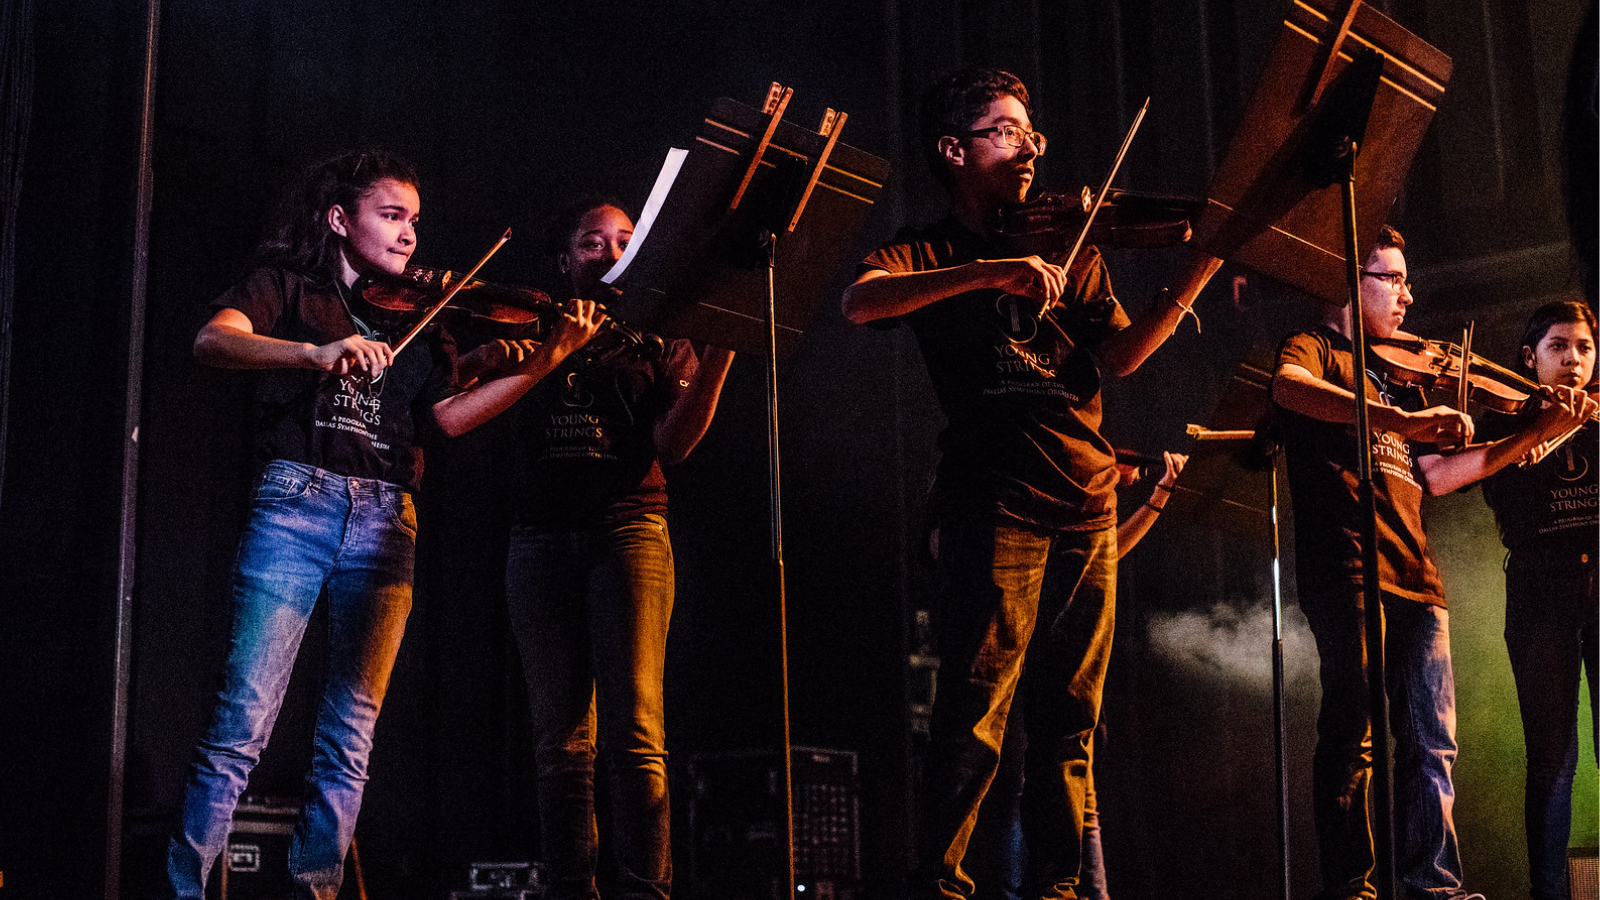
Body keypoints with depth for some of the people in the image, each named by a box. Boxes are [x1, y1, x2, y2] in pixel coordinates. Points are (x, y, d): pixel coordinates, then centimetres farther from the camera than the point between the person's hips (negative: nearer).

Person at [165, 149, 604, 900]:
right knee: (244, 718, -11)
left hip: (386, 522, 4)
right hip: (296, 501, -4)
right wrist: (317, 351, -25)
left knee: (351, 733, 0)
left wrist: (544, 361, -3)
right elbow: (214, 340, -8)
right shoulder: (288, 285, 12)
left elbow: (449, 416, 7)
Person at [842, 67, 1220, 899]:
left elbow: (1121, 353, 7)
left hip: (1087, 502, 5)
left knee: (1069, 714, 6)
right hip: (994, 503, -4)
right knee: (975, 709, -11)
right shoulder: (926, 253, 7)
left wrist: (1199, 273, -7)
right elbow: (859, 303, -15)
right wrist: (990, 274, -24)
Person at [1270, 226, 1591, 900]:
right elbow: (1288, 388, -19)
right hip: (1347, 564, -7)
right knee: (1354, 728, -11)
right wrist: (1395, 419, -30)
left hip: (1416, 576, 7)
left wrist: (1536, 435, 20)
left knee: (1431, 742, 4)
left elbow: (1434, 475, 24)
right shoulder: (1314, 349, 7)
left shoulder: (1397, 376, 28)